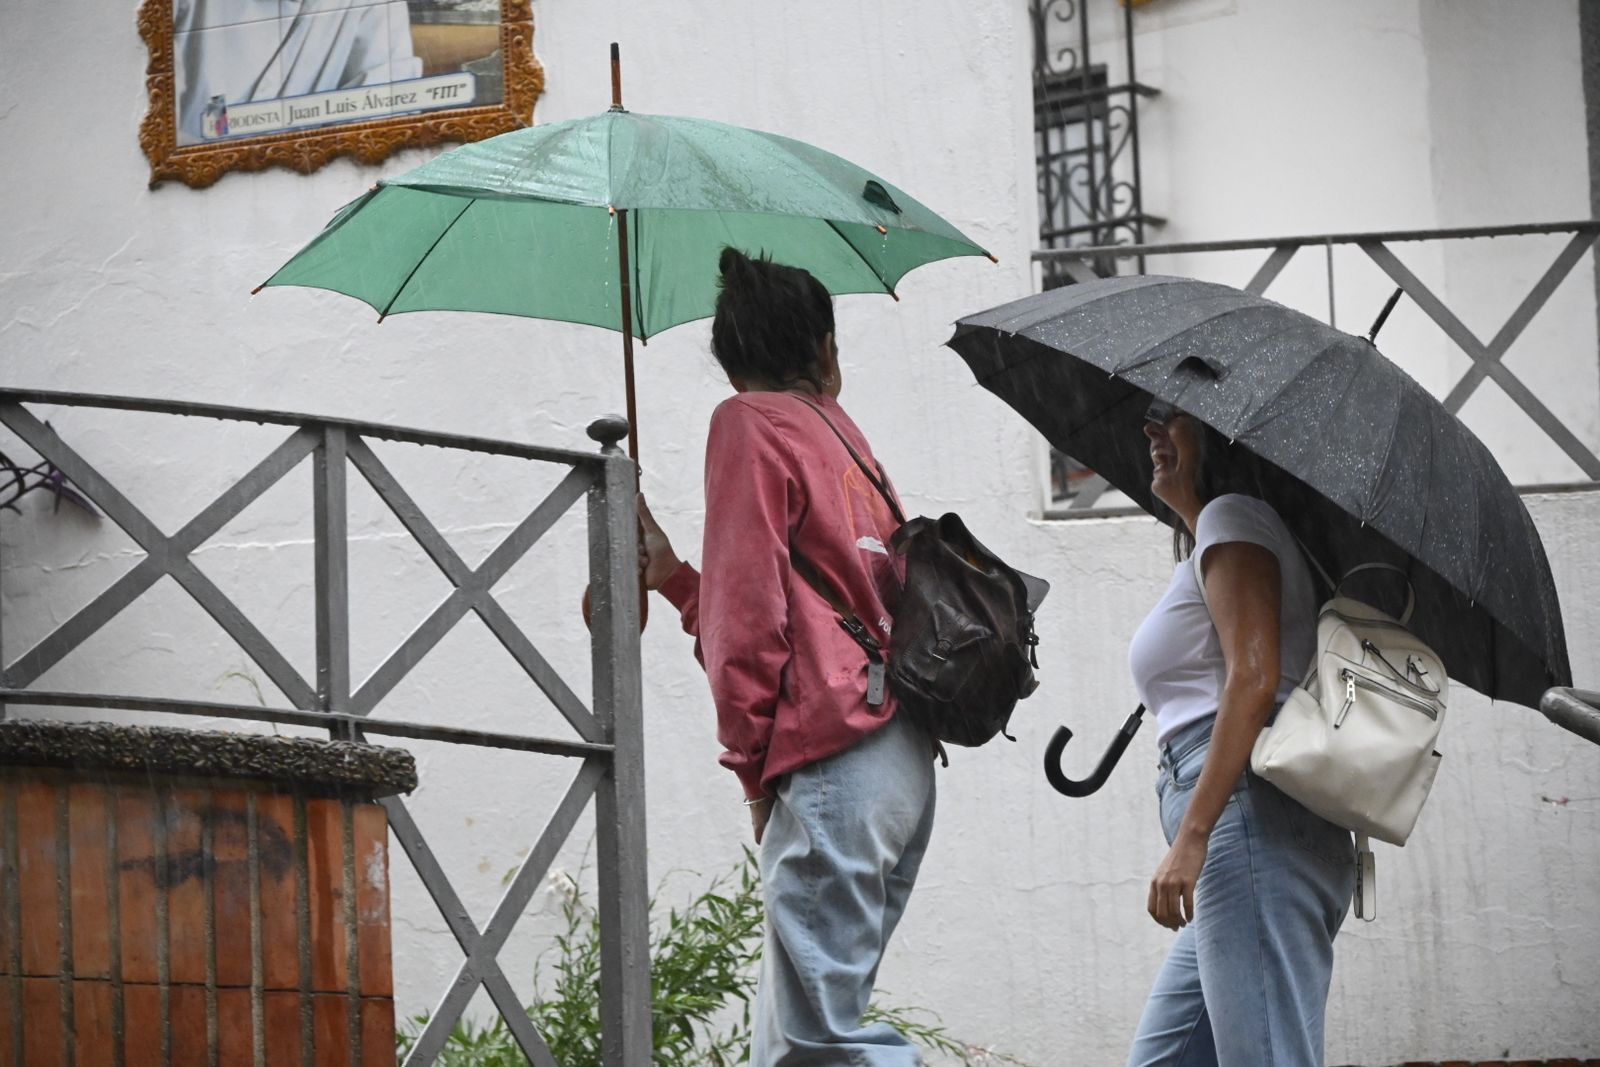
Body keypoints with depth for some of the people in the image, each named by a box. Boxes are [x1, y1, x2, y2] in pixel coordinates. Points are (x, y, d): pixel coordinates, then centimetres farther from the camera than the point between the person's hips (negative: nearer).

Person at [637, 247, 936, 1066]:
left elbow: (748, 610, -8)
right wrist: (671, 576, 29)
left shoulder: (749, 423, 1)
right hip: (905, 759, 8)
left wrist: (752, 763, -3)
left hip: (832, 764, -8)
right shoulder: (840, 433, 22)